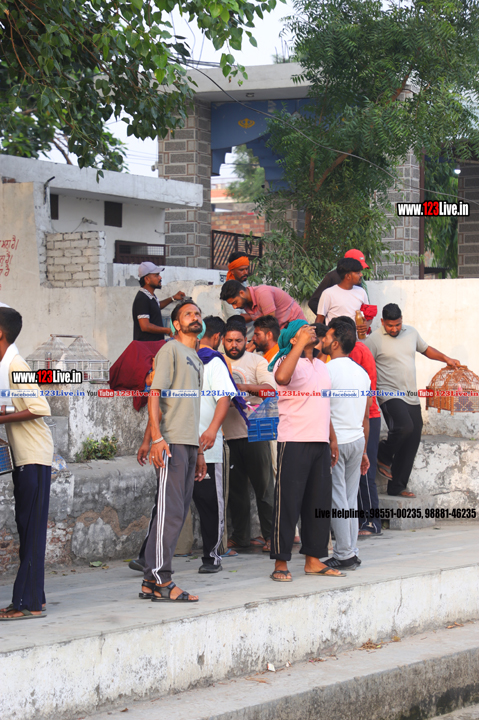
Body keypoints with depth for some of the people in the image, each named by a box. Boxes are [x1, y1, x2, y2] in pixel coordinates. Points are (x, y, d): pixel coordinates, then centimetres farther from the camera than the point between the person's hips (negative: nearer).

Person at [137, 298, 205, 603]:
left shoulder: (197, 359, 23)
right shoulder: (170, 350, -2)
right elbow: (155, 395, -10)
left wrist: (199, 451, 23)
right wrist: (156, 436, -21)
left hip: (189, 444, 9)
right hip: (171, 442, -9)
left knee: (177, 512, 7)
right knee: (170, 511, -12)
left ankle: (152, 583, 10)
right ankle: (159, 580, -11)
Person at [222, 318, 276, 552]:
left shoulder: (257, 361, 3)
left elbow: (270, 389, -10)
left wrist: (243, 387, -23)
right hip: (228, 434, 4)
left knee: (263, 484, -3)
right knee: (235, 487, 8)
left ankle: (270, 535, 2)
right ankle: (240, 535, 16)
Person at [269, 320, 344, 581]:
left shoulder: (321, 366, 19)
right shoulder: (289, 361, -6)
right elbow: (281, 377, -31)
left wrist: (332, 439, 20)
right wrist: (300, 344, -26)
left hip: (320, 442, 8)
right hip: (294, 442, -8)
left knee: (319, 502, 9)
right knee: (288, 502, -6)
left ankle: (313, 560, 16)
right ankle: (280, 563, -2)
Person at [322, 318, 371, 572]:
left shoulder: (328, 370, -11)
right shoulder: (361, 372, 12)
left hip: (335, 441, -7)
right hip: (357, 441, 7)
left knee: (337, 501, -3)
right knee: (350, 500, 11)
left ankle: (344, 554, -3)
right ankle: (351, 553, 12)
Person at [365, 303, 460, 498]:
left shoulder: (411, 332, 12)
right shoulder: (374, 339, -7)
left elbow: (426, 349, 28)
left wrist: (446, 358, 15)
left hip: (411, 397, 7)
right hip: (390, 395, -7)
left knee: (412, 441, 4)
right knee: (404, 427, -30)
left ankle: (397, 487, 12)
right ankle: (383, 457, -1)